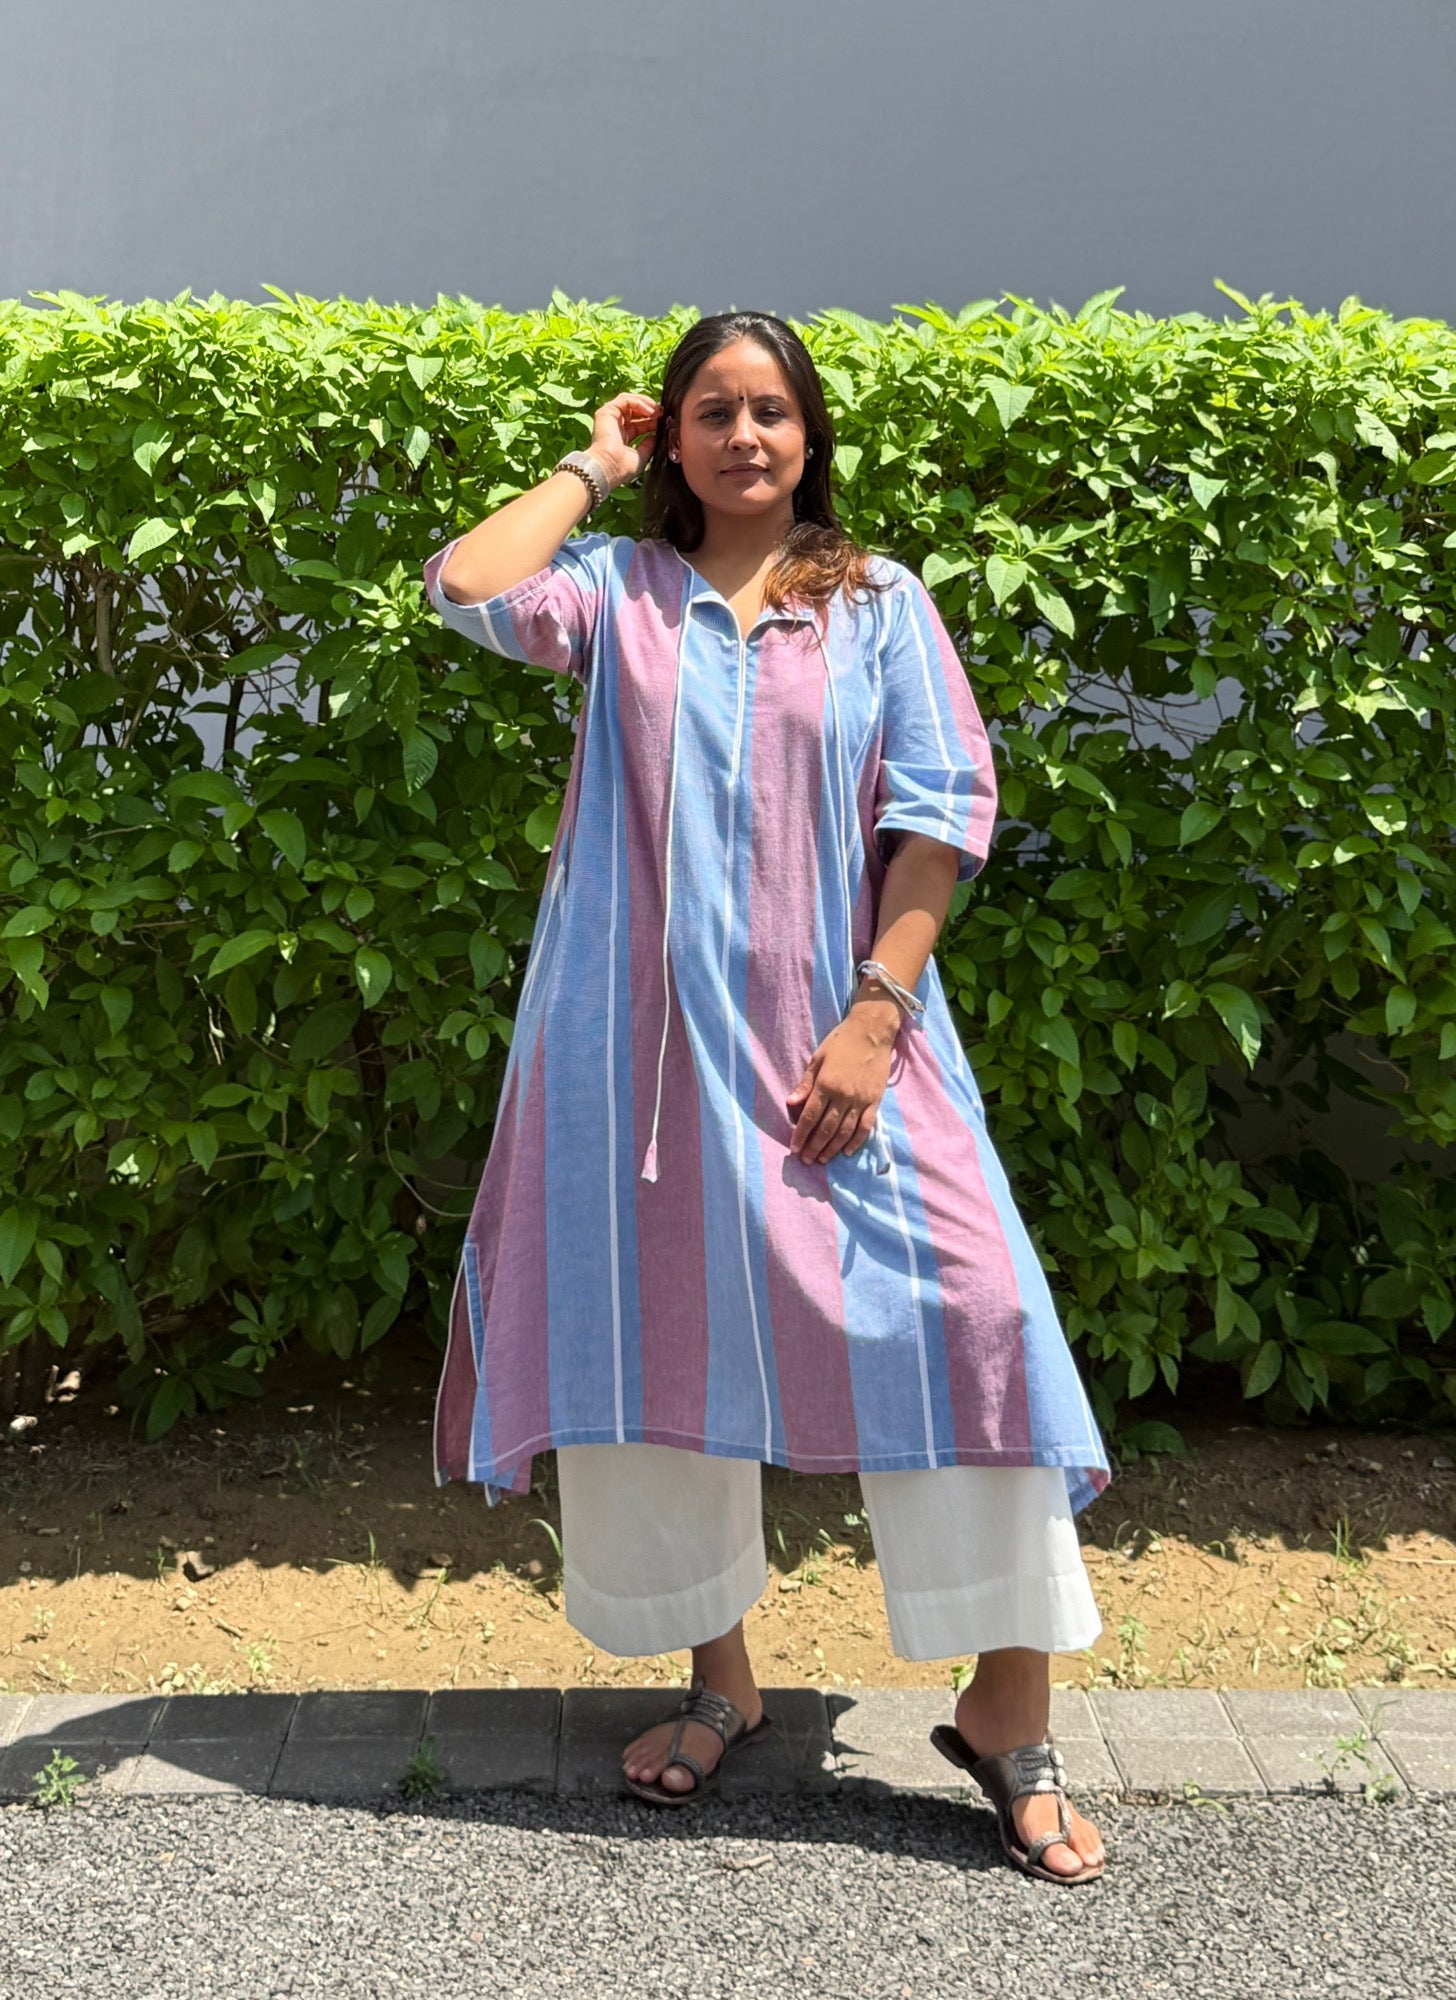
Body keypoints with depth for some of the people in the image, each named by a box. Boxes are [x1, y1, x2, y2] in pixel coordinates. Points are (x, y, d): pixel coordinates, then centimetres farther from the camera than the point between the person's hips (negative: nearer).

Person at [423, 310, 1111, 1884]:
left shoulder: (881, 604, 8)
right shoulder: (617, 588, 10)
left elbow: (940, 811, 0)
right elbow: (467, 586, -10)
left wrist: (878, 1013, -10)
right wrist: (591, 469, 4)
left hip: (836, 1033, -1)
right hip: (644, 1034, 1)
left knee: (957, 1318, -11)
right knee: (661, 1331, 7)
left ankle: (1005, 1714, 4)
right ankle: (720, 1686, 28)